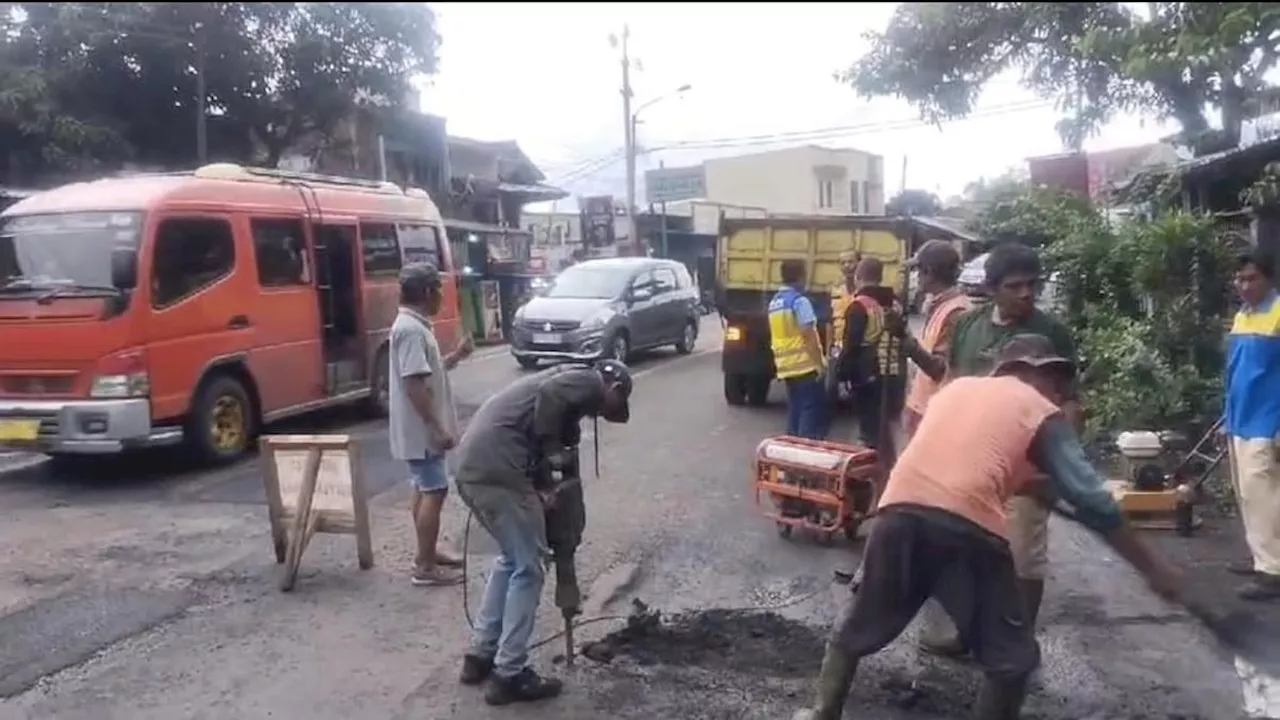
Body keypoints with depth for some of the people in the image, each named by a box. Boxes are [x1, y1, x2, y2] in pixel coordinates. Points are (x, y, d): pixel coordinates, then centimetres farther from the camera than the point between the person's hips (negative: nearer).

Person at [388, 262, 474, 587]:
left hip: (422, 429, 10)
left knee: (424, 491, 18)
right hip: (423, 430, -10)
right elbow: (414, 383, -26)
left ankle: (428, 553, 29)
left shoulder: (415, 325, 12)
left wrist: (456, 356, 11)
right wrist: (439, 428, -25)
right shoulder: (411, 329, -21)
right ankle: (425, 567, 2)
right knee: (433, 492, -5)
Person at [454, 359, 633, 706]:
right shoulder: (589, 381, 4)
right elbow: (549, 393, -17)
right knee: (528, 569, 3)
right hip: (497, 466, -10)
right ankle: (510, 675, 11)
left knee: (510, 559, 25)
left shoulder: (570, 383, 31)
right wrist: (552, 449, -6)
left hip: (472, 464, 10)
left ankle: (480, 655, 31)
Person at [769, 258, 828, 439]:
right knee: (813, 409, -3)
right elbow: (808, 336, -18)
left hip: (786, 366, 8)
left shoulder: (774, 302, 12)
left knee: (795, 409, 13)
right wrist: (819, 363, -15)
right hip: (805, 364, -8)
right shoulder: (799, 301, -14)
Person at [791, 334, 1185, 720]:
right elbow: (1091, 500, 8)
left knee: (859, 623, 25)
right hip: (968, 525, -4)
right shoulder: (1043, 413, 15)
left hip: (901, 510, 5)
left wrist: (1042, 485, 46)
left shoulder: (956, 387, 29)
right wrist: (1153, 567, 15)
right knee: (1012, 657, 16)